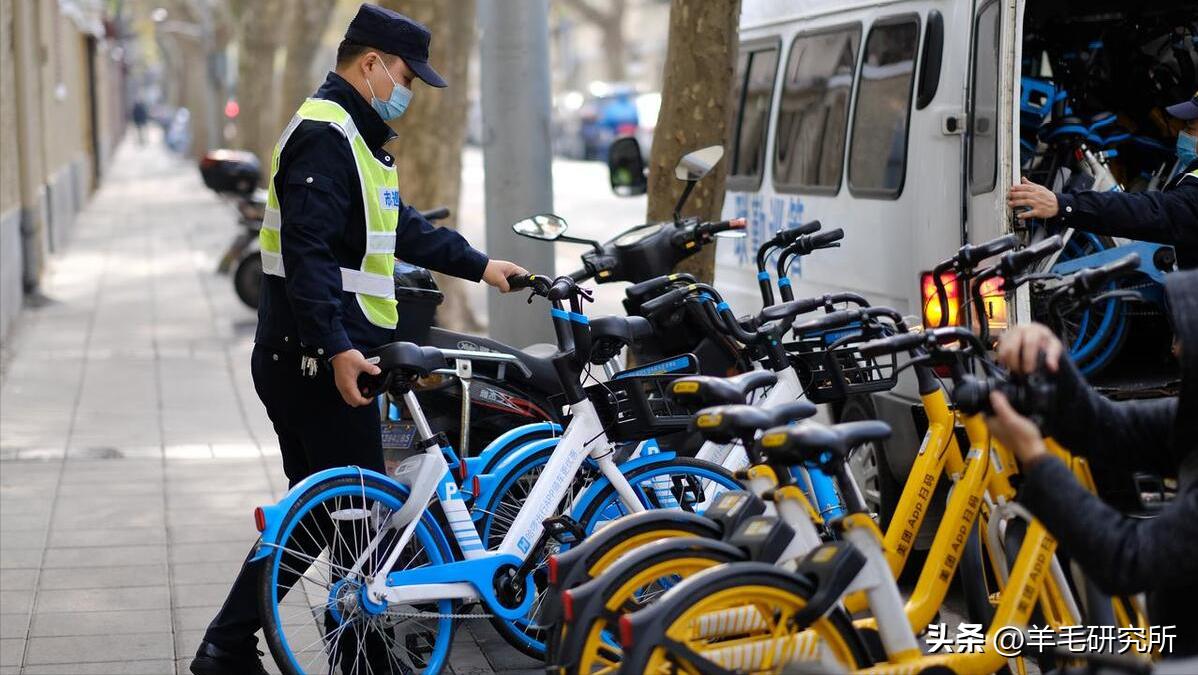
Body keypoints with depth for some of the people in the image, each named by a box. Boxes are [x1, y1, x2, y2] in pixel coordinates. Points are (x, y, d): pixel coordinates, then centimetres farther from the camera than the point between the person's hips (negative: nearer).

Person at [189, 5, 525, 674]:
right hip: (320, 360, -11)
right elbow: (307, 250, -23)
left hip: (300, 361, 11)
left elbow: (404, 228, 29)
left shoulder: (356, 135, 20)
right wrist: (336, 348, -28)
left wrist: (479, 265, 29)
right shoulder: (324, 134, -14)